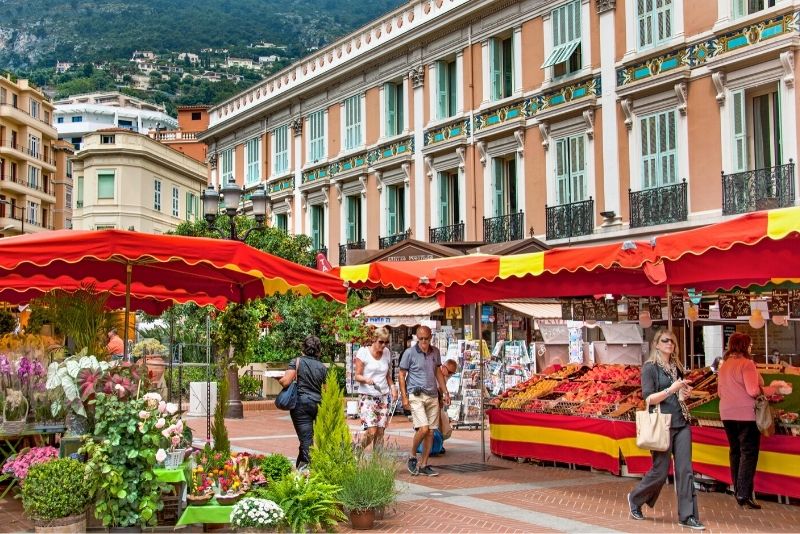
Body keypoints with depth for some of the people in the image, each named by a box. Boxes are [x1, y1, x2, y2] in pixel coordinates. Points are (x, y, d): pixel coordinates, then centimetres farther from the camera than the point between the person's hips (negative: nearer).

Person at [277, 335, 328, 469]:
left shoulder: (297, 362, -4)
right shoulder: (323, 367, 7)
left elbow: (285, 382, -12)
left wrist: (279, 378, 9)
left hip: (301, 403, -4)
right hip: (318, 404, 4)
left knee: (306, 439, -5)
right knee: (306, 437, 17)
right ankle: (300, 465, 28)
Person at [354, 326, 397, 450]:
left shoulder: (387, 353, 10)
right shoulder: (363, 352, -5)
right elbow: (357, 376, -5)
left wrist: (392, 386, 2)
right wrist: (366, 379, -25)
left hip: (383, 397, 5)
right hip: (367, 396, -5)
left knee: (380, 431, 1)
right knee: (371, 431, -15)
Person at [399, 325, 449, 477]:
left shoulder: (435, 352, 10)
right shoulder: (409, 353, -5)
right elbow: (402, 375, -1)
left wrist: (445, 392, 17)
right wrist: (404, 397, -7)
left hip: (433, 396, 5)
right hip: (416, 396, -5)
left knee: (431, 432, 4)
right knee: (423, 428, -17)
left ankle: (423, 465, 13)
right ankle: (412, 457, 6)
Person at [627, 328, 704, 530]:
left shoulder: (676, 367, 14)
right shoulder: (650, 367, -5)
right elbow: (649, 398, -12)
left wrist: (684, 393, 5)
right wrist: (671, 389, -22)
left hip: (682, 424, 6)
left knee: (685, 470, 0)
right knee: (660, 471, 1)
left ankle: (687, 516, 4)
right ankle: (635, 498, 25)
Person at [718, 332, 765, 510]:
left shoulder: (724, 365, 10)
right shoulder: (746, 363, -14)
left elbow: (719, 391, 16)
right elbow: (753, 391, -20)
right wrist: (764, 391, -1)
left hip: (727, 415, 7)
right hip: (746, 415, -7)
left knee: (735, 452, 15)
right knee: (748, 454, -3)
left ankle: (738, 492, 22)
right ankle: (744, 495, -7)